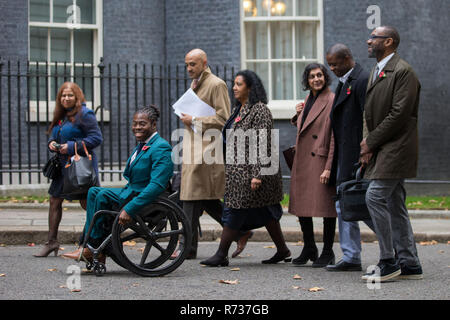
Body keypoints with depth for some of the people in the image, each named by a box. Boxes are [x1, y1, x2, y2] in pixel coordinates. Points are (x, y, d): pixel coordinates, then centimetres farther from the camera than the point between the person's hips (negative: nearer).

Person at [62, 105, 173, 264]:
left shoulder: (161, 148, -17)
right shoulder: (142, 145, 15)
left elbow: (157, 185, -27)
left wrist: (130, 209, -31)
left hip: (149, 200, -10)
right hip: (133, 192, 10)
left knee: (103, 196, -20)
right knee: (94, 192, 3)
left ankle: (93, 249, -10)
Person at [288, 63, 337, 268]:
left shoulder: (332, 101, -9)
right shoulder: (308, 101, 15)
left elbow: (335, 137, -14)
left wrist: (329, 167, -20)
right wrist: (298, 114, 7)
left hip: (321, 160, -8)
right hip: (302, 161, 8)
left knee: (325, 206, -2)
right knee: (301, 205, 10)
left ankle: (327, 252, 8)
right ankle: (309, 250, 23)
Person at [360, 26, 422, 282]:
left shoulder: (403, 71, -12)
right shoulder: (376, 72, 19)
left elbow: (399, 115, -19)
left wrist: (371, 141, -13)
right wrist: (368, 144, 3)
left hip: (396, 146, -10)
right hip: (382, 149, 10)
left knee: (375, 198, -15)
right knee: (395, 205, 9)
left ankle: (388, 262, -10)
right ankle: (409, 263, 13)